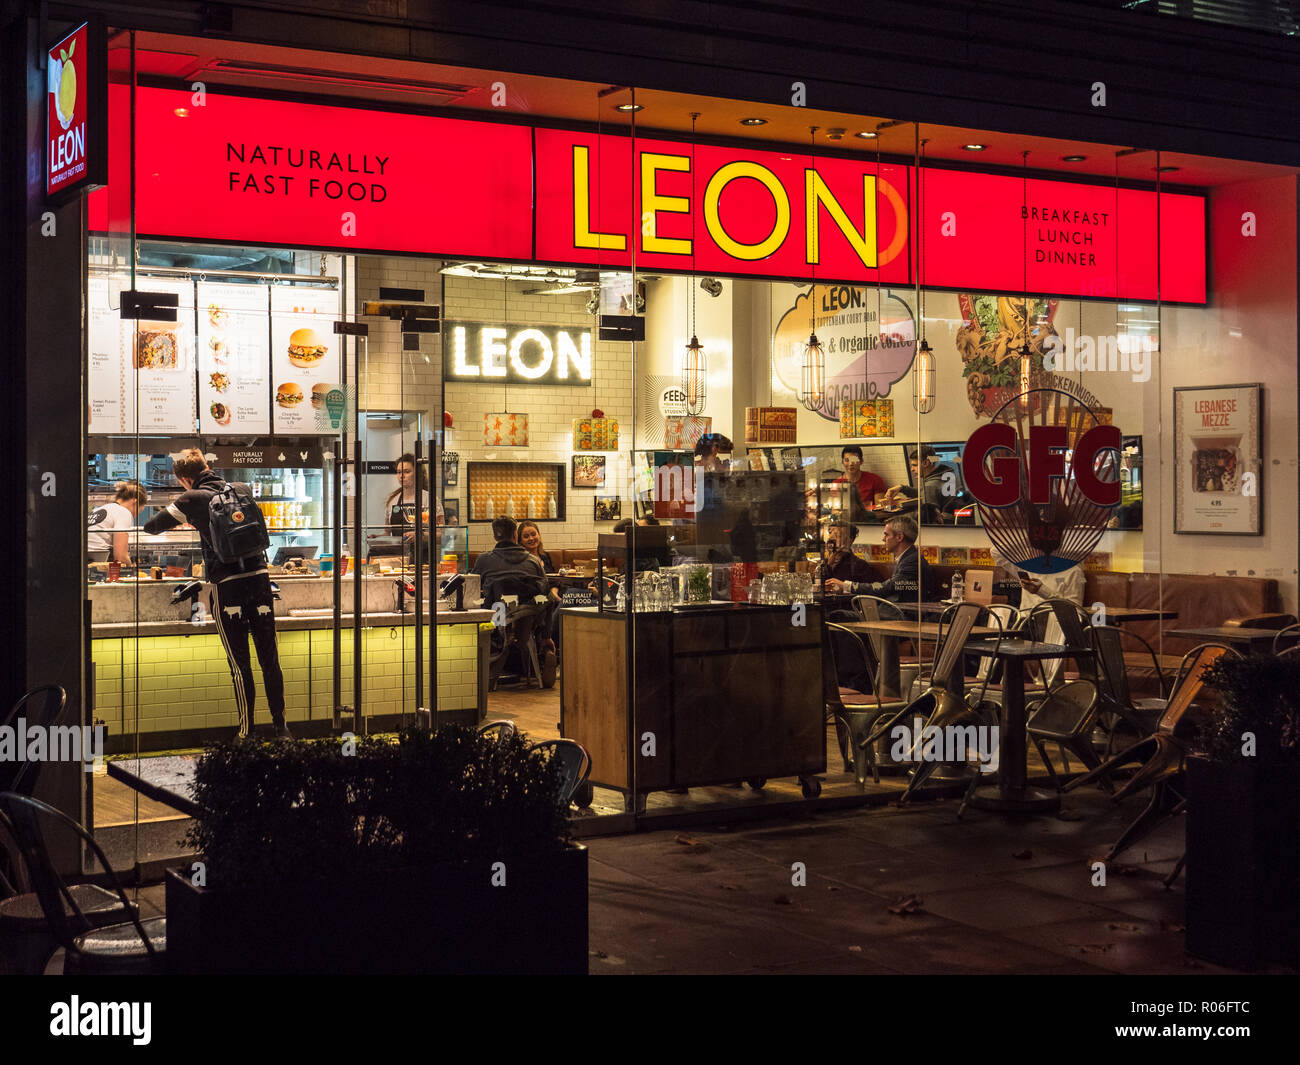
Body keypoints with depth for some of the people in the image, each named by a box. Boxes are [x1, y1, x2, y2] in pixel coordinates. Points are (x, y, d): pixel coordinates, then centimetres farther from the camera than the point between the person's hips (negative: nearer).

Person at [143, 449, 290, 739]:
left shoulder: (192, 500, -1)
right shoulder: (242, 490, 12)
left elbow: (151, 527, 6)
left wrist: (172, 518, 28)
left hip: (226, 585, -4)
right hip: (259, 577, 4)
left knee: (239, 663, 1)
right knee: (270, 659, 8)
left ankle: (246, 732, 5)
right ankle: (281, 726, 11)